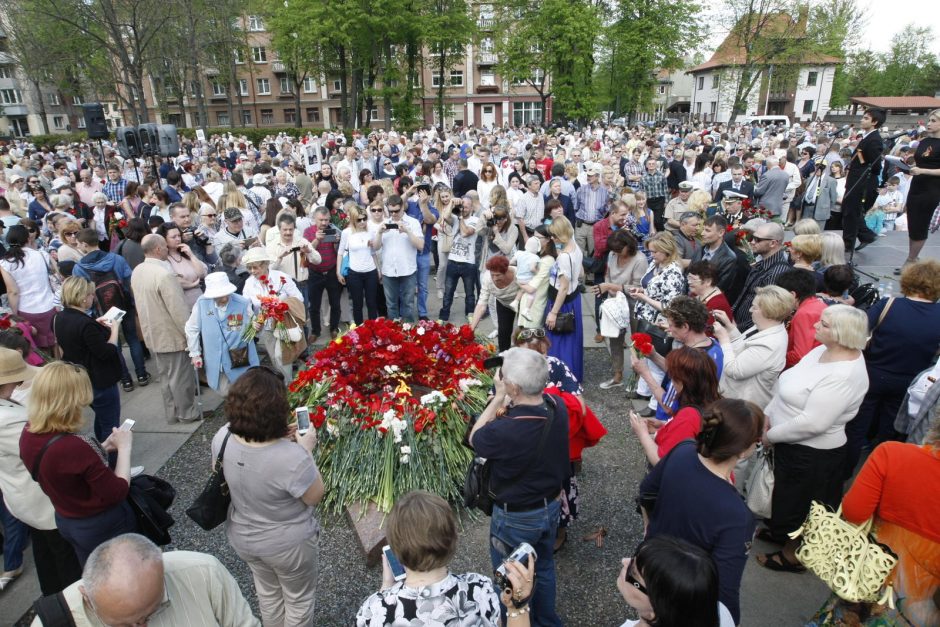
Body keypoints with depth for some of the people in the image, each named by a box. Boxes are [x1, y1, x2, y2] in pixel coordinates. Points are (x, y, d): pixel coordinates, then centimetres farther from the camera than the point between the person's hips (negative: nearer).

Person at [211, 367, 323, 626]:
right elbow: (315, 497, -20)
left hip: (242, 537, 6)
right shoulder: (292, 457, -39)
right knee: (299, 599, 25)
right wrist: (306, 451, -15)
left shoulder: (221, 438, -22)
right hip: (288, 544, -5)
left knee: (267, 593, 33)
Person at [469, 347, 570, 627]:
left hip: (516, 518, -6)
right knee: (543, 567, 30)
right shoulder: (558, 409, -18)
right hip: (551, 506, 7)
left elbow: (474, 438, -15)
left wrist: (498, 398, -16)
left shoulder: (505, 431, -38)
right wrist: (508, 404, -10)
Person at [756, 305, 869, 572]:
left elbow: (812, 423, -31)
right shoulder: (822, 351, -2)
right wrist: (767, 415, -1)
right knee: (786, 492, 27)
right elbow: (788, 386, 6)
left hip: (812, 453, -8)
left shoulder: (844, 375, -30)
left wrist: (771, 435, -19)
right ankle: (780, 532, 51)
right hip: (792, 443, 8)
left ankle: (792, 555, 37)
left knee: (797, 501, 14)